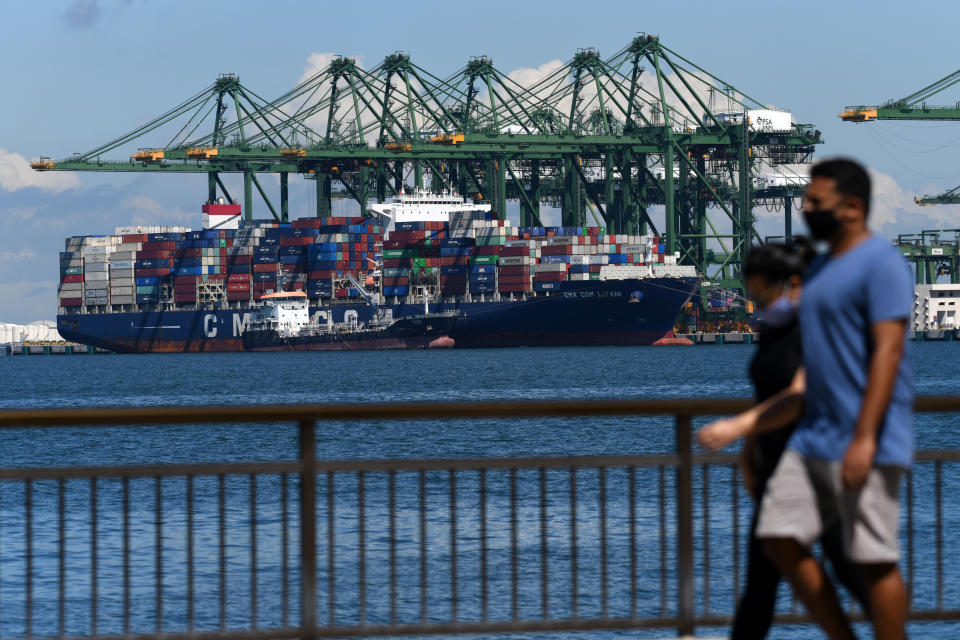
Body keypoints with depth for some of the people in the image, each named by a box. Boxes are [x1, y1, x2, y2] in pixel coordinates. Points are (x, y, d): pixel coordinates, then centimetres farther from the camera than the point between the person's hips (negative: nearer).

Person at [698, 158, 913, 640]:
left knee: (873, 559, -7)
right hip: (813, 438, 9)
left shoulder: (880, 264, -8)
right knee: (781, 541, 4)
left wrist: (864, 439, -24)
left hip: (865, 445, -9)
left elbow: (889, 351, -17)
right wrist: (740, 426, 19)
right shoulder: (821, 270, 20)